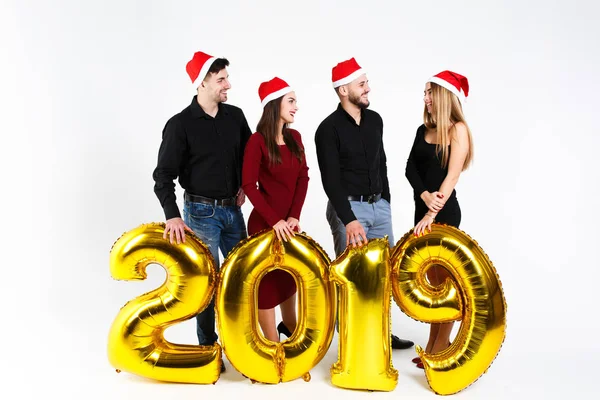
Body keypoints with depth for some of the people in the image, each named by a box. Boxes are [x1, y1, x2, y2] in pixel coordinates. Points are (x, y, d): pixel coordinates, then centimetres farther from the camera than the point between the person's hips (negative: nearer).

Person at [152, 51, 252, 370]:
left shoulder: (235, 116, 3)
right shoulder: (180, 124, -12)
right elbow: (163, 175, -13)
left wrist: (246, 185, 7)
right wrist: (172, 216, -23)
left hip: (233, 209, 5)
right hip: (201, 212, -5)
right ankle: (208, 347, 22)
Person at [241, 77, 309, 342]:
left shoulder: (295, 137, 5)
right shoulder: (258, 141, -12)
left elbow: (303, 177, 3)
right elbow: (249, 185, -15)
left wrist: (294, 216, -8)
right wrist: (275, 220, -18)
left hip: (290, 221, 6)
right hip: (265, 223, -6)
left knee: (290, 275, 20)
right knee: (267, 280, 5)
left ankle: (289, 325, 42)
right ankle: (273, 345, 20)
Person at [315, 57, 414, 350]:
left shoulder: (374, 120, 8)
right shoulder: (329, 128, -12)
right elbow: (331, 181, -18)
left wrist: (386, 203, 16)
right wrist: (349, 219, -25)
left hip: (379, 207, 7)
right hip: (348, 208, -6)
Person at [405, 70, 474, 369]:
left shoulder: (458, 129, -7)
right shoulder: (424, 130, 11)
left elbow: (452, 175, -16)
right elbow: (410, 167, 2)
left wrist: (433, 213, -23)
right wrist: (425, 196, -16)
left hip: (444, 212, -7)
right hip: (422, 209, 7)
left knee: (445, 280, 2)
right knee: (433, 280, 13)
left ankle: (442, 346, 13)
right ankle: (433, 343, 23)